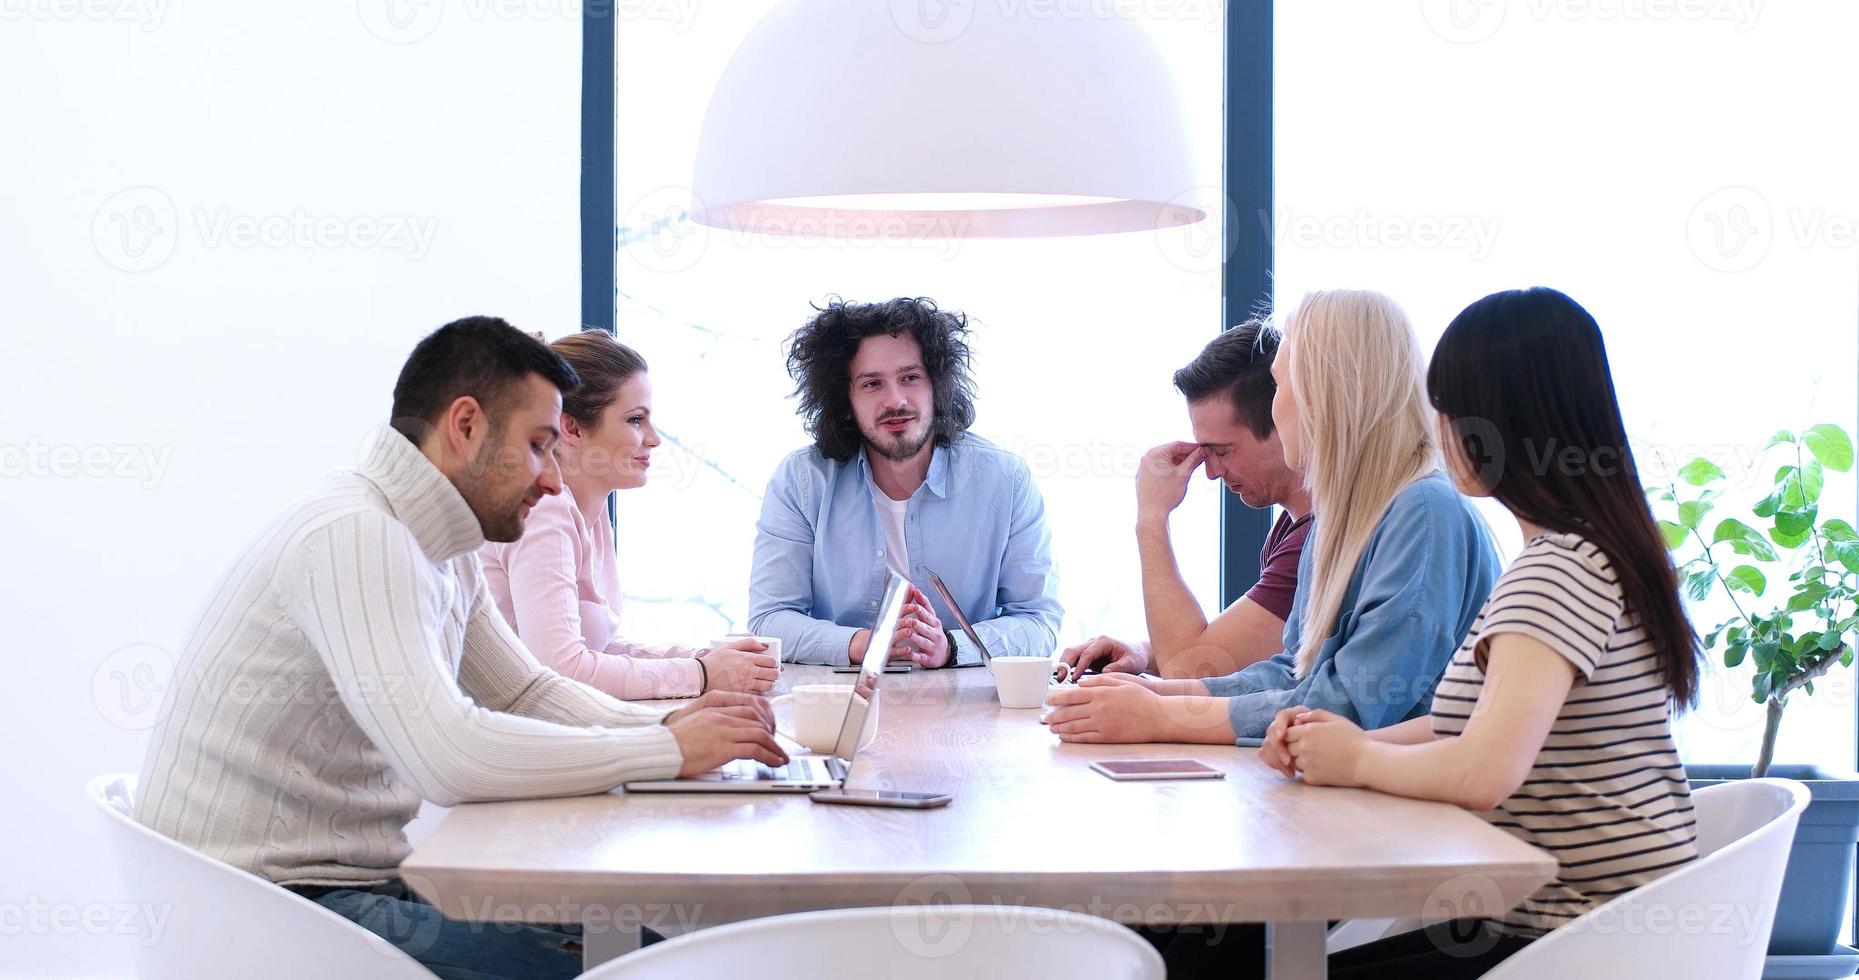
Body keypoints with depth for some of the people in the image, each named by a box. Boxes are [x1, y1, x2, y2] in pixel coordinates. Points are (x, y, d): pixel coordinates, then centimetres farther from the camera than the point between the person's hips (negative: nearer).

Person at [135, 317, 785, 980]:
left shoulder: (440, 551, 10)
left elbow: (528, 692, 20)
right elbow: (450, 757, -31)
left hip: (361, 876, 10)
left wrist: (664, 724, 0)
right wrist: (669, 751, -21)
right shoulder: (354, 535, -21)